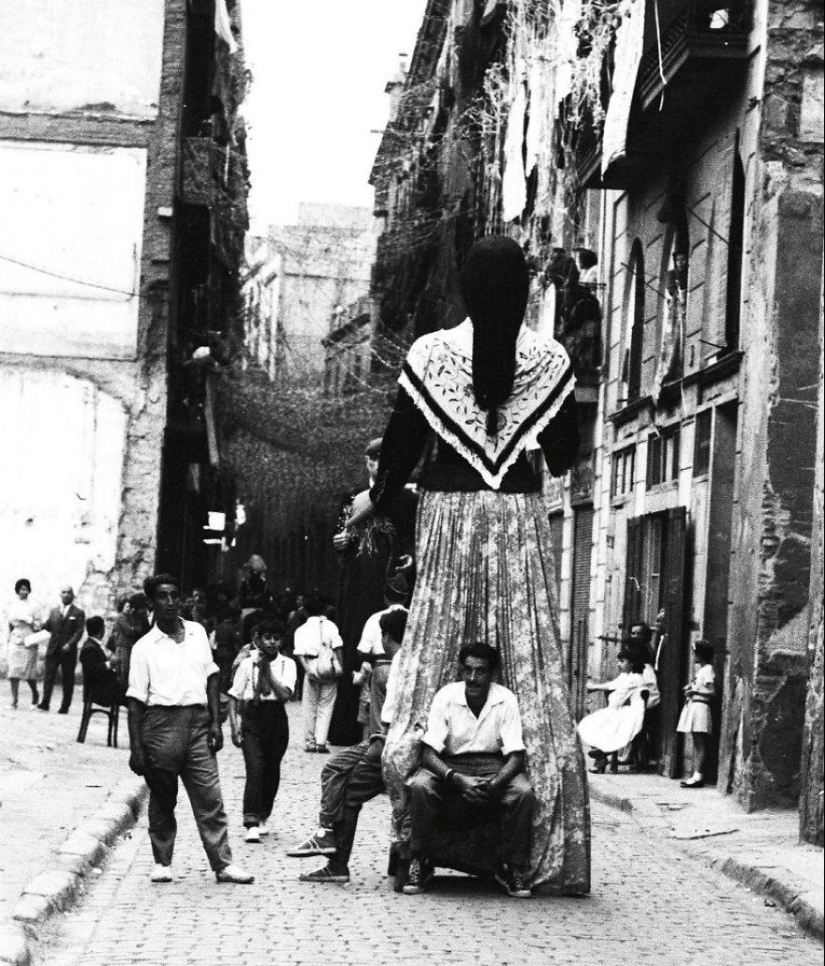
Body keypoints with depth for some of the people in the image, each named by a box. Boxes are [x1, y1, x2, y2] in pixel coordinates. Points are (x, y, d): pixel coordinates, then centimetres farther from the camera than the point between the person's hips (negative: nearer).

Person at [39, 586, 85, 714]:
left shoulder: (78, 613, 3)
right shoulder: (54, 611, 16)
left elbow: (79, 632, -5)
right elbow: (47, 627, 15)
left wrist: (70, 644, -18)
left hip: (68, 651, -3)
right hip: (53, 649, 3)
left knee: (68, 679, 1)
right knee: (49, 675, -9)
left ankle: (65, 707, 4)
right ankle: (45, 703, -15)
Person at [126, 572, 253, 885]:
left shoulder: (198, 633, 12)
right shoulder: (144, 647, 1)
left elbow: (211, 678, 15)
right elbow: (135, 700, 0)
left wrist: (215, 721, 7)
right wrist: (136, 748, -5)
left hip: (197, 721, 3)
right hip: (161, 722, -2)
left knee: (210, 797, -1)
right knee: (162, 799, 6)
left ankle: (223, 864, -1)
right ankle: (162, 862, 18)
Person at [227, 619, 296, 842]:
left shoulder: (287, 664, 1)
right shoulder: (247, 663, -1)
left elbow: (285, 694, -13)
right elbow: (234, 697, 0)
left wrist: (268, 671, -15)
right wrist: (234, 727, -8)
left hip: (276, 719, 2)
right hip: (252, 718, -2)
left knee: (272, 771, 10)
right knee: (255, 769, -14)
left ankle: (263, 818, 31)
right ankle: (251, 824, -18)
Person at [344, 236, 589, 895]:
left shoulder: (430, 354, -3)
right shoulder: (551, 360, 1)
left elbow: (402, 444, 2)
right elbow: (565, 456, 7)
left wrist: (376, 500, 20)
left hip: (449, 512, 0)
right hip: (523, 517, 1)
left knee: (432, 659, 5)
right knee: (535, 668, 2)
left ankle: (419, 841, 3)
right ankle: (550, 853, 2)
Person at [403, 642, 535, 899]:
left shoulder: (506, 700, -9)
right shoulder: (446, 697, -11)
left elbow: (515, 755, -12)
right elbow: (429, 753, -14)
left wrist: (493, 785, -32)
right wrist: (458, 779, -33)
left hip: (493, 766, 0)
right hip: (449, 765, 0)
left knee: (524, 793, -29)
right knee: (420, 786, -32)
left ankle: (513, 868, -13)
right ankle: (419, 863, -16)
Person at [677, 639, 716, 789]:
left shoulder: (708, 669, -9)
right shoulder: (699, 669, 18)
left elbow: (712, 692, -15)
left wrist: (695, 691, -22)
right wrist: (690, 688, 8)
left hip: (700, 707, -10)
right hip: (693, 706, 10)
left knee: (700, 744, -10)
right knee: (696, 743, 8)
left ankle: (698, 776, -13)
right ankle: (696, 775, 8)